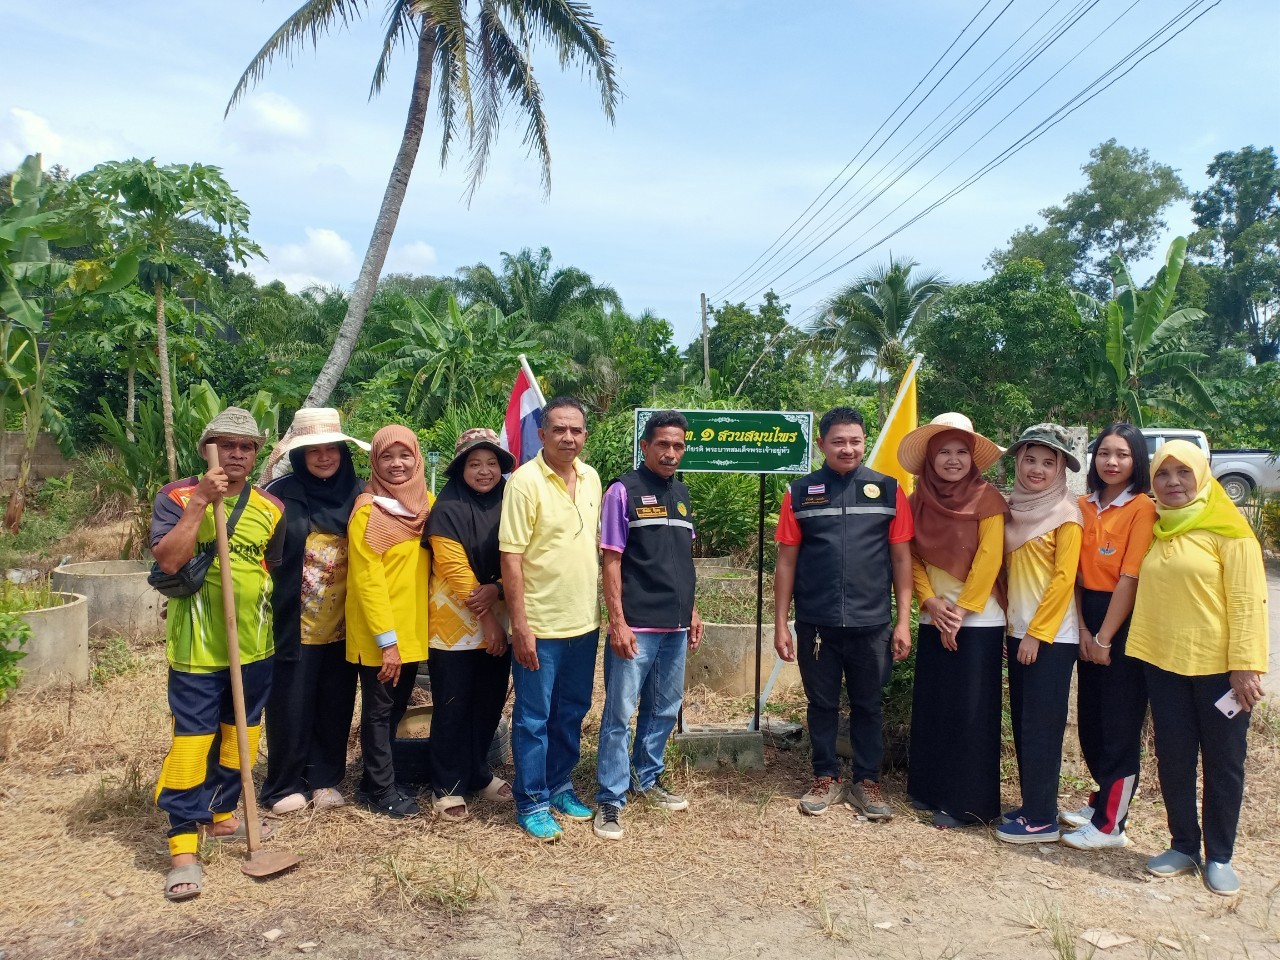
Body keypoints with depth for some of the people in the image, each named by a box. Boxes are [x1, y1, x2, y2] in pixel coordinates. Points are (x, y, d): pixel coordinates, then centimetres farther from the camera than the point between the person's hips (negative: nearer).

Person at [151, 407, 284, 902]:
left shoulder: (270, 507, 5)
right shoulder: (177, 496, -6)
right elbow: (167, 560, -20)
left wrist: (266, 621, 13)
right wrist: (200, 501, -24)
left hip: (254, 644, 5)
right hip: (197, 647, -4)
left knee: (240, 734, 16)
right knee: (192, 739, -3)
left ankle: (221, 814, 34)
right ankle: (183, 844, 7)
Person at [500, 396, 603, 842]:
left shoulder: (591, 478, 6)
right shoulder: (525, 481, -14)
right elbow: (511, 557, -16)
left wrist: (598, 608, 13)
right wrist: (520, 625, -18)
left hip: (584, 622, 6)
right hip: (540, 626, -6)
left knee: (572, 714, 18)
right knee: (534, 719, 6)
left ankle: (559, 785, 35)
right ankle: (532, 802, 21)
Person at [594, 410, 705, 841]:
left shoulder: (681, 493, 12)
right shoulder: (623, 491, -7)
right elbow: (611, 561, -9)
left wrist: (691, 611, 16)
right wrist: (618, 622, -14)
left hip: (676, 626, 6)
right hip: (635, 626, -6)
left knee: (664, 709, 16)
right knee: (620, 713, -1)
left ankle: (648, 777, 34)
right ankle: (610, 800, 10)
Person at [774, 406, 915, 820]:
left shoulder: (888, 490, 2)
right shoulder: (800, 493, 2)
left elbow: (901, 558, 4)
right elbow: (786, 561, 3)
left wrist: (904, 621, 0)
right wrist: (780, 623, 1)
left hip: (871, 625, 0)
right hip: (816, 624, 0)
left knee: (868, 705, 11)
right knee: (822, 704, 12)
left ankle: (867, 782, 27)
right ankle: (826, 778, 28)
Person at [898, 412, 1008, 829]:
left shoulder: (987, 499, -7)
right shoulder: (919, 502, 6)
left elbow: (989, 560, -11)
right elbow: (914, 559, 6)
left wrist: (961, 611, -13)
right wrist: (931, 602, -9)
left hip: (979, 622, -5)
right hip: (934, 620, 5)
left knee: (970, 713, -1)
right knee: (931, 708, 10)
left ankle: (967, 802, 10)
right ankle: (931, 788, 24)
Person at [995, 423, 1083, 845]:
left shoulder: (1066, 512, -9)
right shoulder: (1014, 508, 10)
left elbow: (1064, 577, -13)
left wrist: (1037, 632, -14)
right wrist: (1013, 627, 10)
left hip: (1051, 636, -7)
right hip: (1019, 632, 7)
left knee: (1041, 728, -1)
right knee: (1022, 724, 12)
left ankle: (1041, 819, 10)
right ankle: (1032, 806, 24)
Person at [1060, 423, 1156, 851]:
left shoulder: (1142, 508, -11)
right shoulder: (1083, 507, 7)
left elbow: (1130, 578, -15)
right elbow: (1075, 572, 4)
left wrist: (1105, 637, -13)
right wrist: (1083, 629, -5)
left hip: (1125, 623, -6)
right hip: (1087, 620, 6)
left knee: (1120, 724, 2)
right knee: (1089, 716, 14)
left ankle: (1110, 824, 13)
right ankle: (1104, 797, 33)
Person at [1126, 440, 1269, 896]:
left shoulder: (1227, 529, -7)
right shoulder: (1154, 532, 9)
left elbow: (1247, 599, -11)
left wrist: (1245, 664, -17)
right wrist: (1139, 649, 6)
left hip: (1219, 666, -4)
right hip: (1164, 664, 5)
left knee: (1223, 764, 7)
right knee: (1173, 761, 10)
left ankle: (1219, 857, 21)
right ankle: (1183, 846, 26)